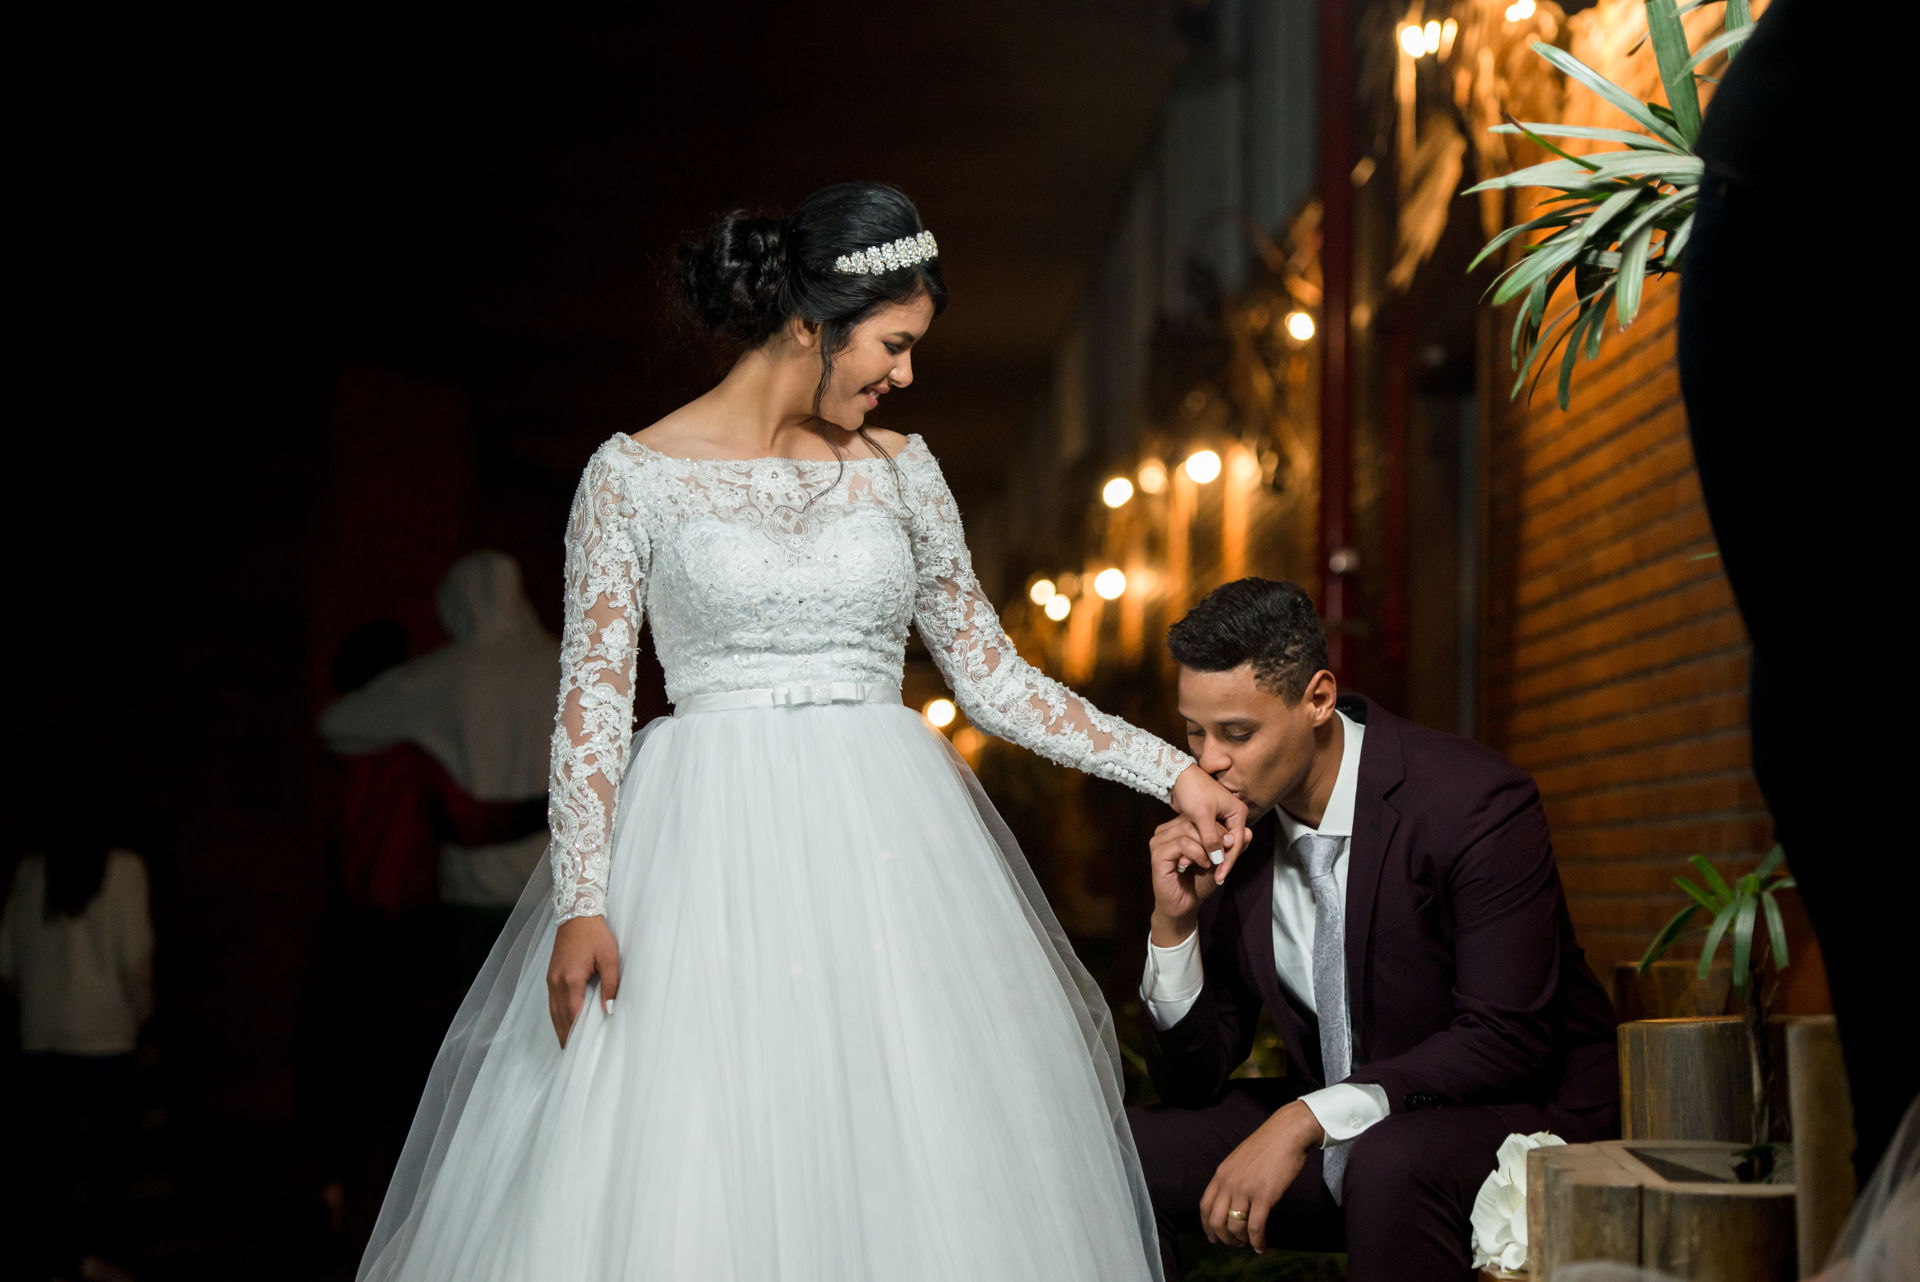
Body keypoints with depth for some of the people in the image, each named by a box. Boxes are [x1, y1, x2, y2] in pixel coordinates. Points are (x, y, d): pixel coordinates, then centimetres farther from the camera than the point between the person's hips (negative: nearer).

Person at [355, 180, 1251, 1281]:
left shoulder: (901, 471, 10)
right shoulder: (637, 476, -1)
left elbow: (992, 674, 13)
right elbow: (593, 699, -3)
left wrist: (1171, 770, 8)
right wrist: (582, 903, -13)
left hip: (886, 837, 4)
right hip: (714, 848, -3)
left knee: (919, 1158, -1)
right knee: (684, 1176, -8)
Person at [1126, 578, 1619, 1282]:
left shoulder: (1474, 802, -19)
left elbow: (1507, 1040, -24)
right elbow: (1192, 1083, 2)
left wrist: (1306, 1119, -31)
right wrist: (1174, 924, -15)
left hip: (1520, 1115, -6)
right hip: (1336, 1132, 6)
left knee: (1392, 1162, -38)